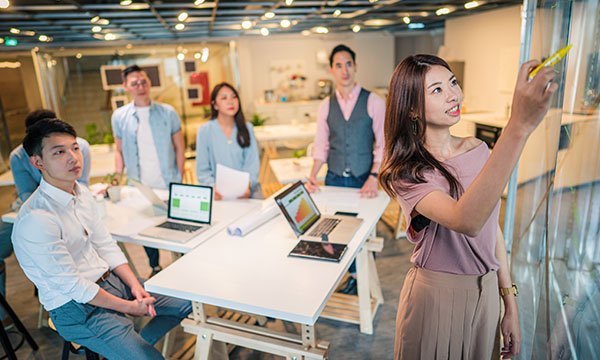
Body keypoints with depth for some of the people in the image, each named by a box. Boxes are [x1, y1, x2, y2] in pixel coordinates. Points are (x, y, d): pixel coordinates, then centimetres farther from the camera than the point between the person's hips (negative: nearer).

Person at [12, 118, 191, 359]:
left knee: (186, 303, 9)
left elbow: (106, 246, 7)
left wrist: (135, 285, -4)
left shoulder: (82, 194, 1)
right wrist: (128, 307, -14)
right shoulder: (35, 219, -25)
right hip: (77, 308, -8)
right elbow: (71, 285, -21)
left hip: (111, 279, 8)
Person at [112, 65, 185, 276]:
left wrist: (180, 180, -4)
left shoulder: (167, 112, -1)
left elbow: (179, 148, 2)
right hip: (139, 187, 2)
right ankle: (155, 267, 32)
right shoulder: (119, 116, 4)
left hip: (168, 186, -1)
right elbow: (119, 151, 10)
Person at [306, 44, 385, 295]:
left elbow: (383, 145, -5)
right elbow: (321, 145, 7)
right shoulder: (326, 105, 5)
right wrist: (313, 175, -6)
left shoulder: (373, 102, -4)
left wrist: (374, 177, -16)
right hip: (334, 179, 3)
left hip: (364, 179, -2)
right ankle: (353, 275, 28)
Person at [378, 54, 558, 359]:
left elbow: (492, 230, 6)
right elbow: (466, 221, -38)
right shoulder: (406, 172, -19)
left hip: (486, 292, 5)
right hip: (435, 297, -5)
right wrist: (519, 126, -43)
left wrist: (510, 305, 7)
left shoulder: (479, 151, -1)